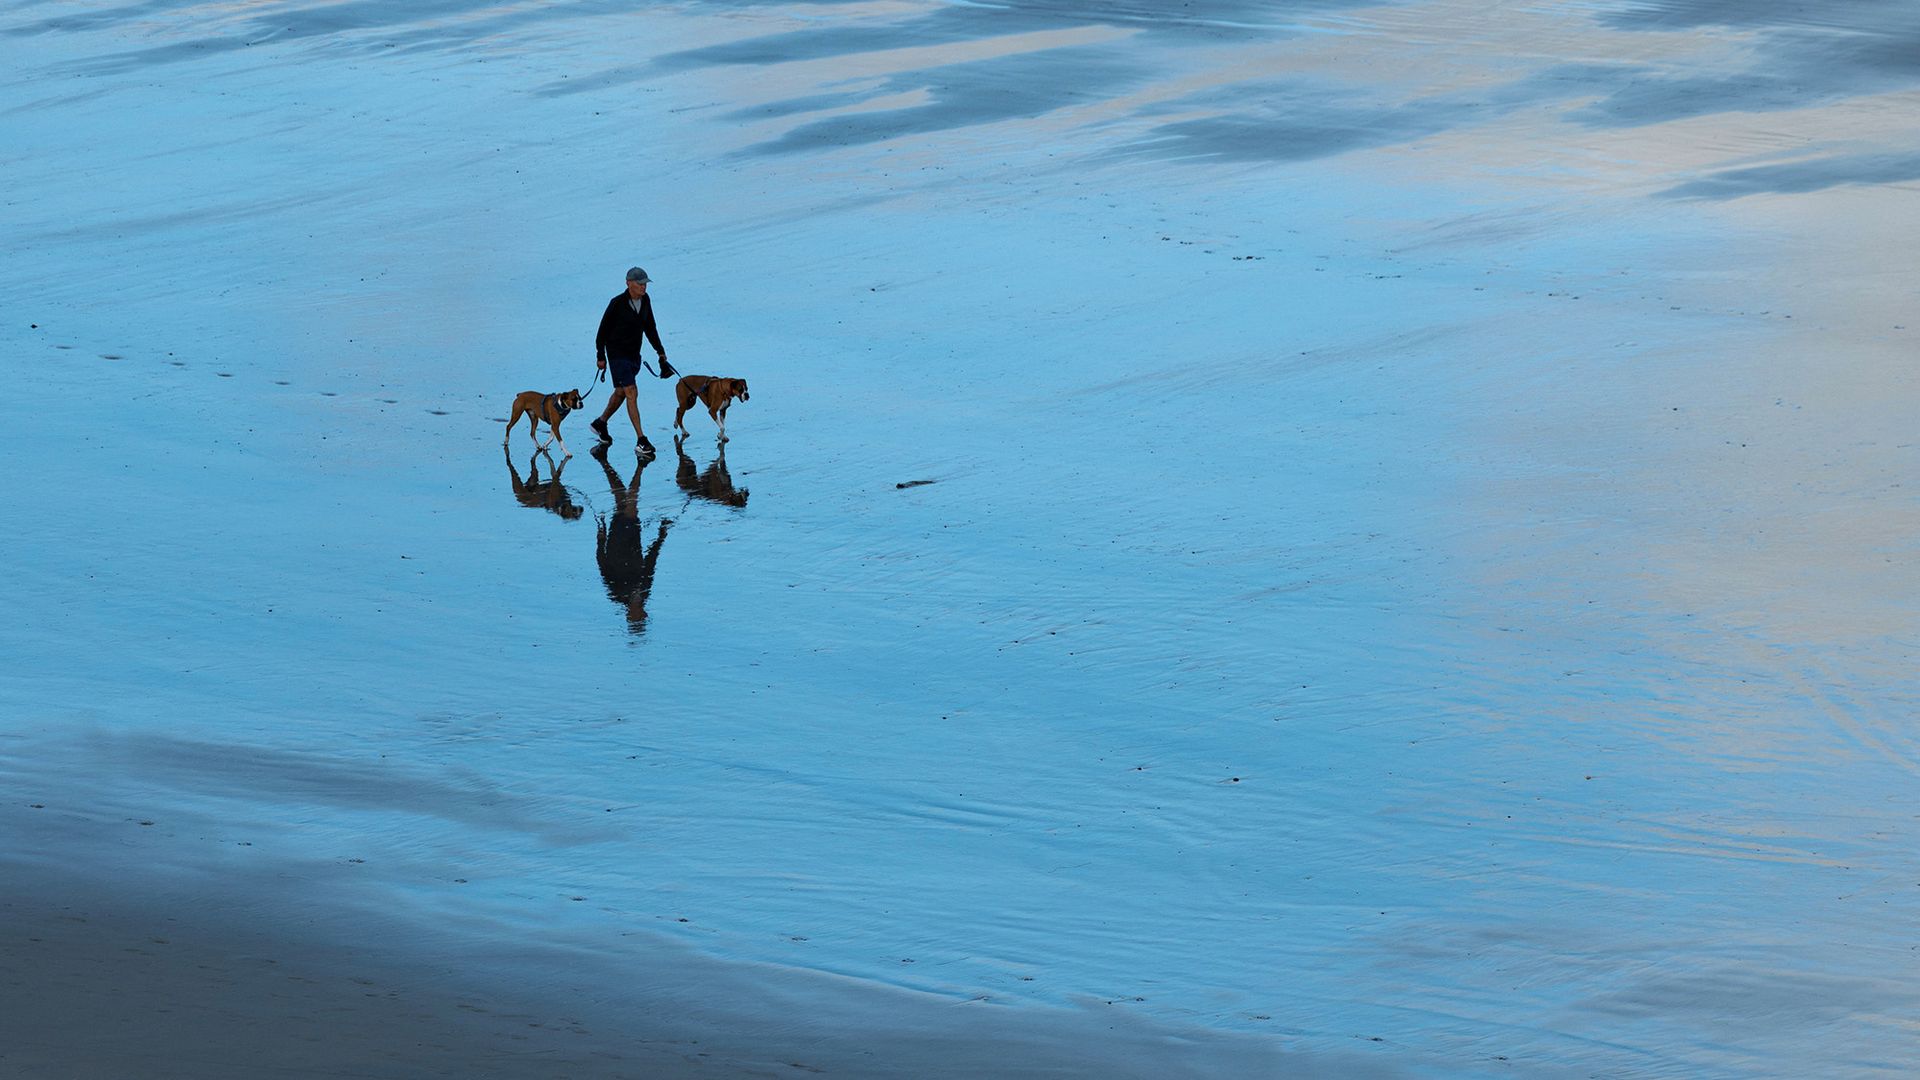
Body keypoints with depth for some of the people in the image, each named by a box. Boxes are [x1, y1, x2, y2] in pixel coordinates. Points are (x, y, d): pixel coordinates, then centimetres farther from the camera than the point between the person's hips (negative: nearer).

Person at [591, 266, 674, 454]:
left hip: (634, 354, 7)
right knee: (632, 394, -13)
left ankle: (600, 423, 43)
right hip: (617, 354, -7)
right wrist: (600, 356, -10)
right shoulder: (617, 304, -19)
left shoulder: (645, 301, 1)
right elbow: (603, 329, -11)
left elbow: (650, 328, 13)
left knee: (621, 392, 21)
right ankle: (641, 441, -14)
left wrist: (660, 351, 10)